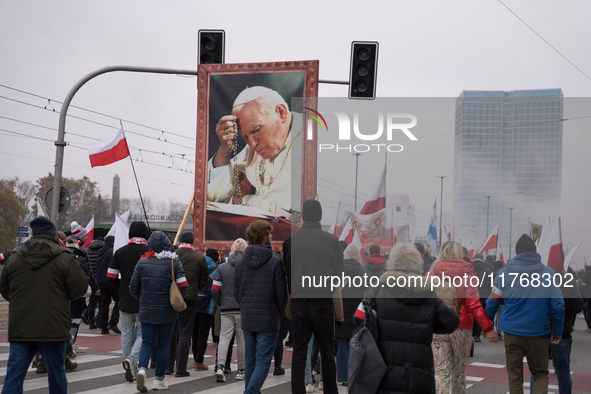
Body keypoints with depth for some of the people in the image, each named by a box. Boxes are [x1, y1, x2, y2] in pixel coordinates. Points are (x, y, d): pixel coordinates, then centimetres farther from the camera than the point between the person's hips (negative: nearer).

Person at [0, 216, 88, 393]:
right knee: (56, 373, 12)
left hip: (20, 327, 3)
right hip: (52, 329, -3)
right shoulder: (65, 258, -7)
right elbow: (80, 288, -6)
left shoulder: (15, 258, 5)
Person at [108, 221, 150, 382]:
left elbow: (111, 278, 3)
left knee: (127, 335, 12)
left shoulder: (120, 252, 3)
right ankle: (132, 359, -20)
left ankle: (130, 370, 16)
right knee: (143, 334, 4)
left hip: (125, 301, 3)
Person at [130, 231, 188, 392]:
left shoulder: (142, 262, -2)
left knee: (147, 342, 10)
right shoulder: (174, 262, -8)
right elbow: (183, 287, -12)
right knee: (163, 344, 10)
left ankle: (142, 369, -15)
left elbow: (133, 288, 2)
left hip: (146, 311, 2)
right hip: (167, 312, -1)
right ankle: (159, 379, 14)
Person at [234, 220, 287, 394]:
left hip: (247, 320, 5)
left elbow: (236, 293, 10)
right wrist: (279, 315, 8)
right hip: (268, 321, -5)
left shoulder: (240, 262, 4)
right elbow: (281, 293, -7)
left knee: (250, 361, 15)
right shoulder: (275, 261, -11)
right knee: (263, 362, -2)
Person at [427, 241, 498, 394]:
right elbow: (474, 303, -8)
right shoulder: (466, 272, -2)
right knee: (459, 372, 14)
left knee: (441, 371, -1)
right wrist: (488, 328, -5)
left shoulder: (432, 272, 3)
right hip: (461, 328, -1)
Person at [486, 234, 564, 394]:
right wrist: (557, 332, 8)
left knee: (515, 378, 10)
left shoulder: (505, 272, 0)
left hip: (512, 333, 0)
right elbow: (558, 306, -2)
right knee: (541, 374, 13)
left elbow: (492, 303, 1)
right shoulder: (548, 273, -1)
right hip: (538, 333, 0)